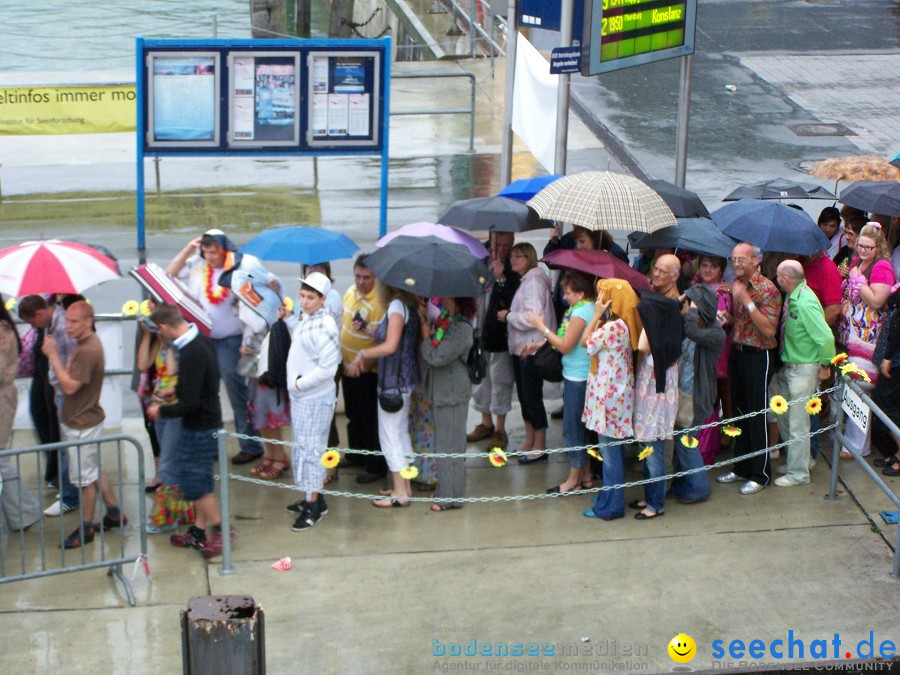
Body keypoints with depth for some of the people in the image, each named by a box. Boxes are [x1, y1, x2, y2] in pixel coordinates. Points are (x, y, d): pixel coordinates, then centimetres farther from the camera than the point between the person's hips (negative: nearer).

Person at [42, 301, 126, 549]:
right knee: (94, 470, 22)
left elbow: (70, 386, -28)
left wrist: (53, 355, -25)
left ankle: (85, 529, 14)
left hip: (82, 424, -11)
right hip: (78, 419, 11)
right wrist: (54, 355, 1)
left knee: (86, 477, 3)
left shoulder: (87, 351, -27)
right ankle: (114, 513, 34)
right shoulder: (86, 343, 7)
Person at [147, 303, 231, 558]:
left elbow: (190, 403, -26)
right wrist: (177, 391, 22)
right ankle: (199, 531, 26)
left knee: (194, 482, -1)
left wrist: (162, 411, -12)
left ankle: (220, 529, 7)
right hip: (209, 420, 10)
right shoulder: (202, 340, 3)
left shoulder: (191, 354, -27)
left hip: (198, 427, -10)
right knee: (200, 479, 17)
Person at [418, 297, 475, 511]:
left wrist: (424, 325, -16)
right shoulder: (445, 319, 6)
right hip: (442, 390, 9)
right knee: (444, 443, 18)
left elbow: (436, 357, -24)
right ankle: (445, 490, 30)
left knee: (449, 445, 0)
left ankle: (451, 496, 9)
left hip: (452, 394, -9)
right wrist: (424, 319, -2)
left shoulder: (461, 328, -22)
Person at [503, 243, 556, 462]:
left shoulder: (534, 281, -16)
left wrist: (508, 316, -10)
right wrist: (510, 314, 4)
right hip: (521, 348, 10)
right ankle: (529, 441, 26)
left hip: (532, 349, -10)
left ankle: (540, 447, 4)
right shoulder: (525, 280, 16)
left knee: (532, 397, -4)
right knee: (524, 396, 16)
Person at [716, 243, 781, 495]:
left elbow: (769, 330, -22)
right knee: (740, 412, 14)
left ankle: (759, 474, 7)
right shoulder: (735, 285, 10)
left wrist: (746, 300, -24)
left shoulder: (767, 289, -14)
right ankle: (741, 468, 24)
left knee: (757, 416, -1)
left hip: (757, 356, -7)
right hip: (737, 352, 7)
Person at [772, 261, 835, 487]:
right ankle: (795, 460, 37)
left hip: (804, 369, -9)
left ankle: (798, 473, 14)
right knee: (783, 415, 21)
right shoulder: (791, 298, 2)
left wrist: (825, 364, -16)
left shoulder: (805, 303, -26)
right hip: (789, 366, 9)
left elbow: (826, 338, -27)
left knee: (797, 423, 2)